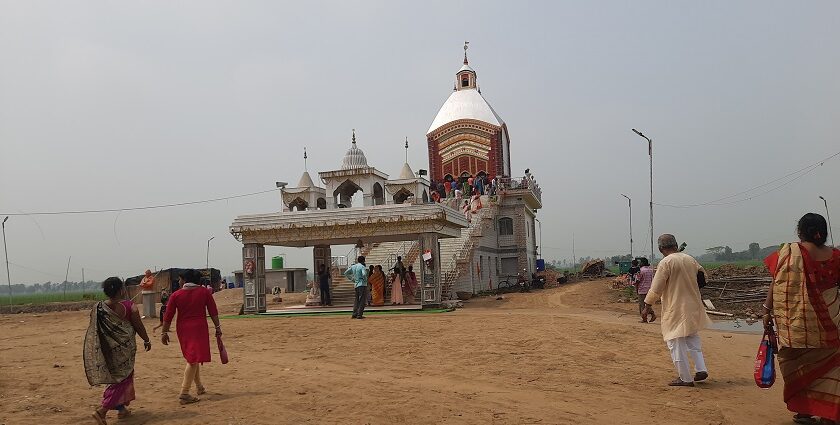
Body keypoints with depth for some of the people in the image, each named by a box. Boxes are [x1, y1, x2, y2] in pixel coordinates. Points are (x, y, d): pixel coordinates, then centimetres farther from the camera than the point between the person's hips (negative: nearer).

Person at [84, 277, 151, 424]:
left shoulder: (98, 308, -1)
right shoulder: (129, 306, -15)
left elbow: (94, 331, 5)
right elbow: (139, 326, -9)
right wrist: (146, 340, 7)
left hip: (107, 349, 6)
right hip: (124, 348, -5)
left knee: (116, 377, 21)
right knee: (121, 379, 4)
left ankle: (121, 408, 29)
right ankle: (102, 410, -9)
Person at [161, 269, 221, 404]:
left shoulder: (176, 295, 0)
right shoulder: (204, 292, 0)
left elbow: (168, 316, 0)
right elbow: (213, 312, -1)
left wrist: (165, 332, 8)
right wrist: (218, 327, 6)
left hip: (183, 329, 3)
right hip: (199, 328, -3)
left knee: (191, 358, 20)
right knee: (194, 360, -4)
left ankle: (199, 387, 33)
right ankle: (184, 394, -12)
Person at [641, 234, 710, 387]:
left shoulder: (666, 262, -16)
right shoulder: (690, 259, 4)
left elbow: (656, 288, -16)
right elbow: (702, 274, 22)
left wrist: (647, 306, -8)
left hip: (676, 309, -7)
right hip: (693, 306, 7)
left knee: (676, 343, 3)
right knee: (692, 338, 26)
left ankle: (685, 379, 7)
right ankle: (701, 369, 20)